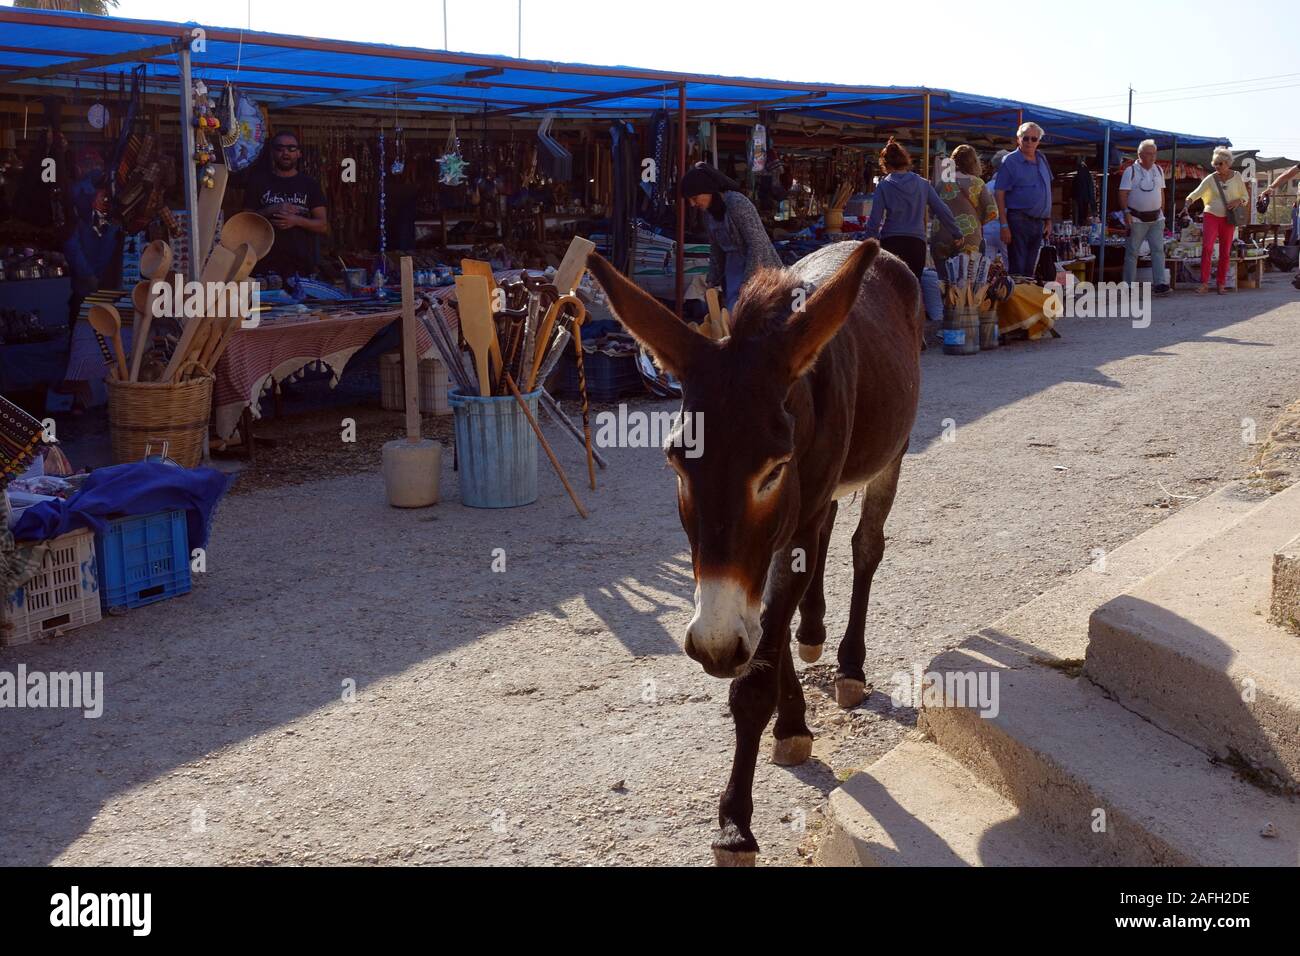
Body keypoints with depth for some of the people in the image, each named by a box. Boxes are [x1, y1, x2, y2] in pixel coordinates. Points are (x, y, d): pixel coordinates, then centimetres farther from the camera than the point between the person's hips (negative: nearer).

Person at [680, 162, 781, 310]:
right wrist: (713, 283, 17)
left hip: (758, 272, -8)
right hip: (733, 273, 8)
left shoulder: (737, 204, -17)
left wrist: (746, 284, -20)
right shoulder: (709, 213, 9)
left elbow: (758, 244, -20)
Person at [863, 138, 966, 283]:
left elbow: (874, 220, -5)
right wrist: (958, 233, 16)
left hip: (890, 243, -2)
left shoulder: (884, 186, 0)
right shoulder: (923, 184, 6)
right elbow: (943, 211, 6)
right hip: (917, 244, 2)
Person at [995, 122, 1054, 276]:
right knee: (1017, 269, -7)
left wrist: (1048, 220, 14)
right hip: (1019, 221, -6)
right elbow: (999, 194, -9)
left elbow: (1047, 193, 21)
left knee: (1030, 269, 11)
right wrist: (1004, 225, -16)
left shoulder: (1042, 161, 15)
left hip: (1039, 221, 6)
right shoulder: (1010, 162, -5)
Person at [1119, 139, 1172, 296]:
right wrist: (1126, 212, -19)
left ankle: (1160, 283, -6)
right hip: (1137, 219, -4)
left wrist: (1162, 212, 13)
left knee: (1158, 250, -3)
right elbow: (1123, 194, -9)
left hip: (1156, 218, 5)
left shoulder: (1158, 170, 11)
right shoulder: (1131, 171, -5)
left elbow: (1161, 192, 17)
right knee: (1132, 252, 0)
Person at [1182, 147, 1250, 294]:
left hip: (1228, 218, 2)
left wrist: (1238, 201, -12)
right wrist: (1186, 204, -27)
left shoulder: (1237, 177, 3)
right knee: (1207, 247, -17)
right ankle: (1204, 283, -17)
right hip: (1211, 215, -2)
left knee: (1225, 252, 5)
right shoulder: (1210, 179, 0)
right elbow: (1196, 193, -8)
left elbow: (1246, 196, 10)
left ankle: (1221, 283, 15)